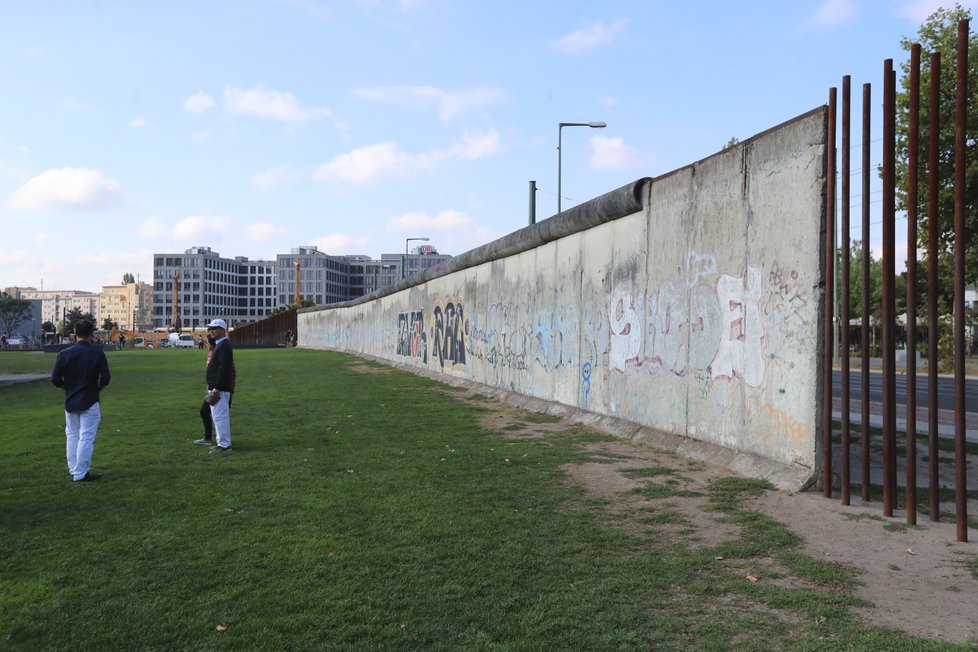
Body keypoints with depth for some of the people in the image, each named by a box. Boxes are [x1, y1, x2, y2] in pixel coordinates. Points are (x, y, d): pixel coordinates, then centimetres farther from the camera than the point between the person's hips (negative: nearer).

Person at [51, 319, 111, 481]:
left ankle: (73, 469, 24)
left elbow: (55, 379, -3)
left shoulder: (64, 354, -4)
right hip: (90, 402, -4)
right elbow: (105, 378, -11)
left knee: (72, 436, 17)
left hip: (70, 401, 4)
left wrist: (68, 387, 15)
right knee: (86, 438, 1)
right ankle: (80, 474, 3)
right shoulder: (97, 354, -11)